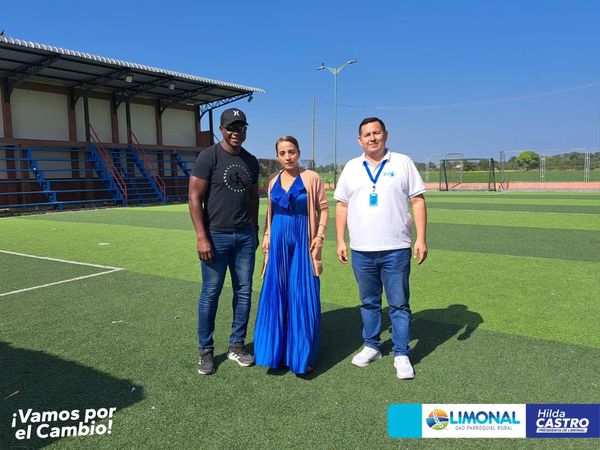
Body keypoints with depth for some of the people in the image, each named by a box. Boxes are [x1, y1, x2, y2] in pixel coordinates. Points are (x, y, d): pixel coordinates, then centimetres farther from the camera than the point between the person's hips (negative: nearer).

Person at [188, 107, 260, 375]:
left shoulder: (251, 161, 11)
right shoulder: (208, 157, -6)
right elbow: (195, 197, -9)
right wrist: (202, 237, -14)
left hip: (245, 236, 5)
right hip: (216, 236, -5)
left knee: (244, 292, 8)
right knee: (210, 293, 3)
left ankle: (237, 346, 24)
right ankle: (205, 351, 19)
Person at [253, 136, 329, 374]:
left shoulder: (311, 178, -3)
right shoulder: (273, 180, 9)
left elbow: (323, 208, 0)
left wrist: (320, 234, -9)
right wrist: (267, 234, 9)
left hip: (302, 243, -4)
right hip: (278, 242, 4)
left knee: (303, 297, 0)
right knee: (275, 295, 6)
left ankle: (302, 354, 15)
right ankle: (277, 350, 21)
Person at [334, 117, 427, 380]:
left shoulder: (402, 163, 3)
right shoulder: (351, 168, 9)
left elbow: (418, 201, 1)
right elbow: (342, 205, 10)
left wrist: (421, 239, -7)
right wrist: (340, 241, 3)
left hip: (396, 249, -2)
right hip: (361, 250, 3)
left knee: (399, 305, 4)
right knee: (368, 302, 14)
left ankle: (401, 354, 16)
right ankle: (371, 347, 29)